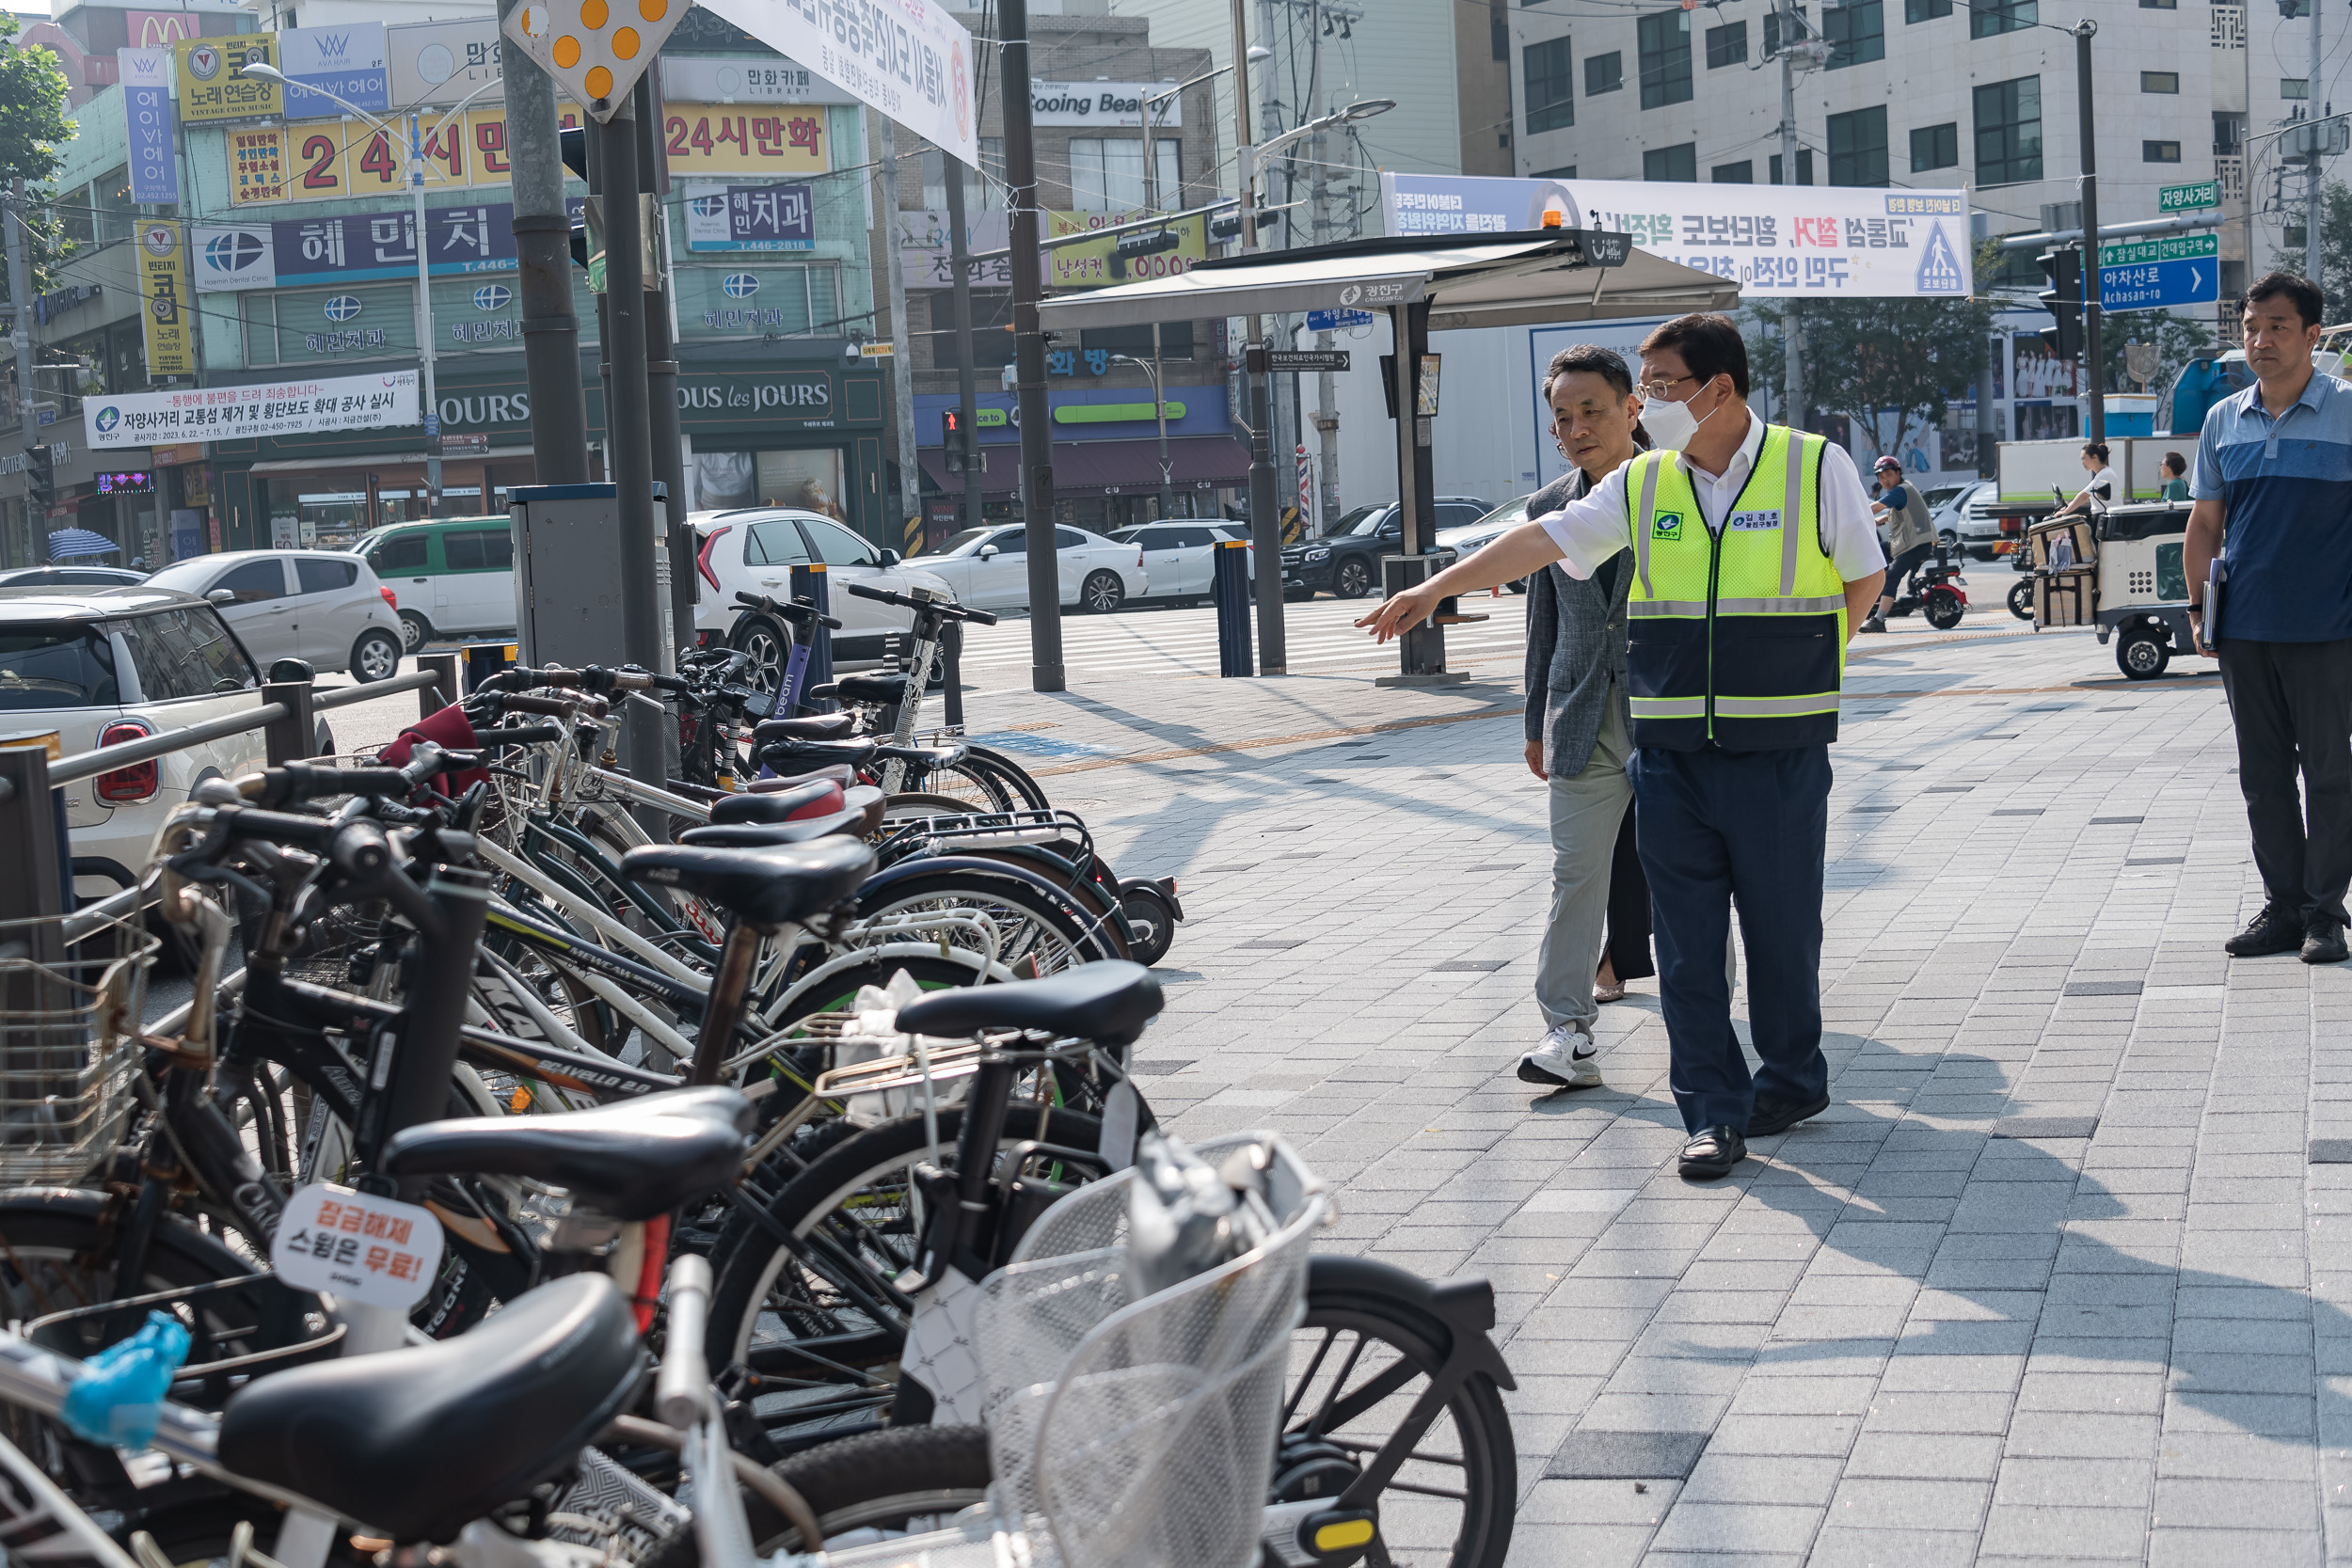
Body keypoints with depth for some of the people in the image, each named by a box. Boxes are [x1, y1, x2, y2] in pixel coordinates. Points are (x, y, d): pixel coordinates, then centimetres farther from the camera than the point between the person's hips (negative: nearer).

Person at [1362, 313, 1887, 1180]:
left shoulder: (1816, 467, -1)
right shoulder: (1641, 486, 7)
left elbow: (1864, 578, 8)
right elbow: (1541, 538, 3)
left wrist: (1796, 669, 3)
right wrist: (1436, 588, -4)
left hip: (1780, 749, -3)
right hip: (1669, 747, 3)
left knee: (1781, 921, 6)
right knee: (1686, 935, 1)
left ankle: (1793, 1077, 26)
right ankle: (1714, 1108, 7)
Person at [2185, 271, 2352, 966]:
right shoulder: (2223, 420, 10)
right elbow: (2204, 522, 15)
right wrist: (2196, 606, 10)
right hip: (2245, 627, 4)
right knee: (2263, 773, 8)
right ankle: (2282, 906, 17)